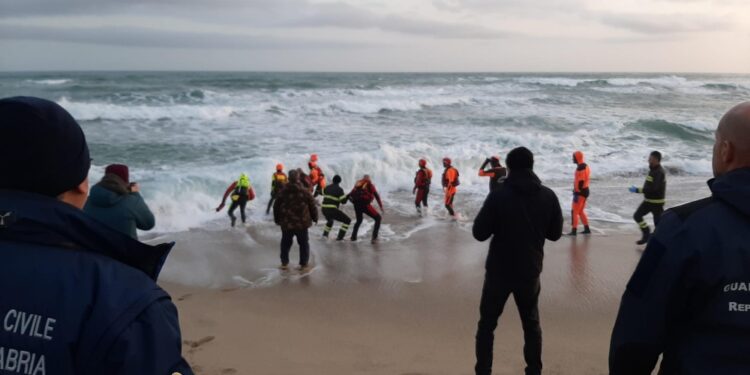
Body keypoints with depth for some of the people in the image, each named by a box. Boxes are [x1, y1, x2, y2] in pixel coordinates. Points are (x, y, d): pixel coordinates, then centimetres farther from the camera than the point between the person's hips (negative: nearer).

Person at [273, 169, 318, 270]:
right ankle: (304, 264, 9)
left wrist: (277, 219, 19)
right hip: (301, 223, -1)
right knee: (303, 243, 9)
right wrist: (315, 218, 14)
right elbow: (312, 206, -2)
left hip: (286, 223, 2)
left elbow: (276, 207, 5)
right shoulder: (305, 192, -8)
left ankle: (284, 263, 20)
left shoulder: (282, 192, -3)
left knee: (285, 243, 16)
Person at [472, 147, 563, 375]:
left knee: (487, 324, 12)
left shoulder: (499, 195, -16)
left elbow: (479, 233, -12)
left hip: (499, 271, -3)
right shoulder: (548, 196, -5)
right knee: (531, 324, 21)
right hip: (530, 271, 3)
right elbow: (555, 234, 5)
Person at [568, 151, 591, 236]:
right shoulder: (586, 166, 13)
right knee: (581, 211, 18)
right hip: (585, 190, 10)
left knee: (574, 212, -5)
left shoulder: (580, 168, -19)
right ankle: (587, 229, 20)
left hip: (580, 192, -10)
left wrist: (576, 194, -22)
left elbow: (580, 182, -24)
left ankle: (574, 230, -6)